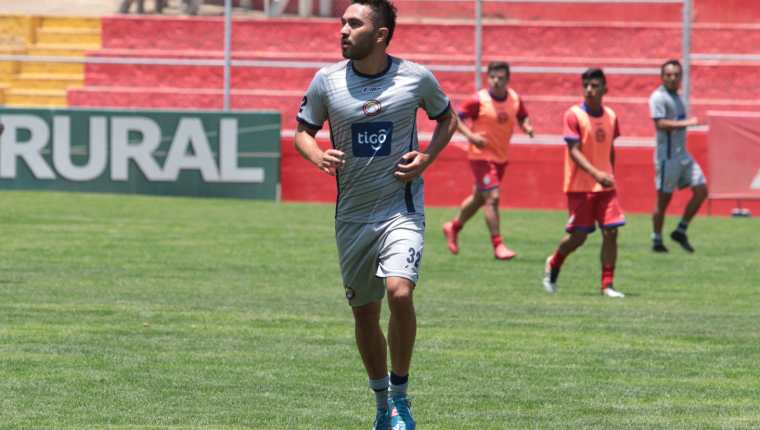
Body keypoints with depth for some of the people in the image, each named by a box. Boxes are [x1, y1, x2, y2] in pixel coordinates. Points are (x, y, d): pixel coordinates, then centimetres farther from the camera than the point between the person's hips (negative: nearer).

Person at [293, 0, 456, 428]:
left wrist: (427, 157, -5)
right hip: (353, 214, 3)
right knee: (365, 313, 9)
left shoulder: (416, 78, -6)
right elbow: (303, 129, 10)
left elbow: (446, 117, 12)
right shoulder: (327, 81, -3)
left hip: (402, 210, -3)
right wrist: (316, 155, -13)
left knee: (400, 292, -24)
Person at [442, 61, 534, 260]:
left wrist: (527, 126, -8)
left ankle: (454, 227, 42)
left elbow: (522, 117, 15)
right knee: (492, 197, -17)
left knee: (480, 198, 19)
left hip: (501, 157, 6)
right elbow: (456, 117, -11)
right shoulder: (479, 100, -15)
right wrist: (470, 135, -25)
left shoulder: (515, 99, 0)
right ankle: (498, 245, -13)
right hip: (481, 156, -6)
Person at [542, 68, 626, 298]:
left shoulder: (610, 116, 7)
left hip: (605, 185, 4)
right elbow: (574, 151, -17)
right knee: (578, 237, 0)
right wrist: (596, 173, -29)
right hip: (580, 186, -4)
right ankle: (553, 264, 29)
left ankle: (607, 285, -1)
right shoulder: (574, 115, -10)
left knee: (611, 232, -6)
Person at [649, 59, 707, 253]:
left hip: (683, 155, 9)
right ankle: (657, 241, 8)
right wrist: (685, 123, -25)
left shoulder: (676, 97, 17)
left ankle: (680, 231, 10)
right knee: (664, 199, -3)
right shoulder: (659, 97, -10)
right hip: (667, 156, -9)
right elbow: (660, 123, -22)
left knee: (701, 190, 2)